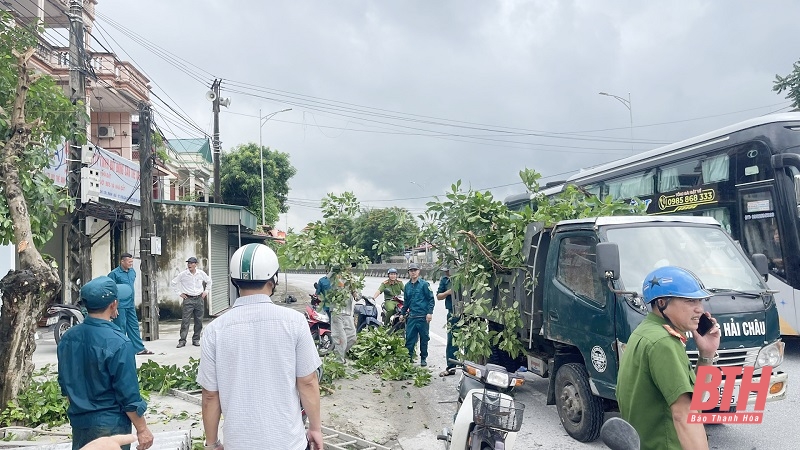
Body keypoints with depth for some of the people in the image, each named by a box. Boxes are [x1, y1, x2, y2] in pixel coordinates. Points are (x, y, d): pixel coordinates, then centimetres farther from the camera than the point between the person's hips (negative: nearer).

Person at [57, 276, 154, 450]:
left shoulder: (68, 337, -2)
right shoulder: (118, 343, -23)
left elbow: (65, 384, 10)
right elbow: (129, 394, -19)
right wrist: (142, 429, -8)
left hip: (79, 422, 6)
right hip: (110, 426, -6)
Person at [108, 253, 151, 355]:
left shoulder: (132, 271, 10)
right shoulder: (114, 274, -12)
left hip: (130, 305, 7)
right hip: (120, 306, -7)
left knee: (134, 326, 10)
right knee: (121, 328, 0)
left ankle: (139, 348, 15)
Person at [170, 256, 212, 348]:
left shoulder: (201, 273, 2)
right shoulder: (183, 274, -4)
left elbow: (209, 281, 19)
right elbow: (173, 283, 5)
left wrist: (206, 291, 11)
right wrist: (179, 293, 2)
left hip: (199, 299, 2)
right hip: (188, 300, -2)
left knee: (199, 321, 5)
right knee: (185, 320, -7)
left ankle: (196, 340, 15)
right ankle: (182, 340, -2)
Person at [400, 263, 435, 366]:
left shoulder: (424, 284, -4)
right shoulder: (407, 286, 12)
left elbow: (431, 299, -5)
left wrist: (430, 312, -12)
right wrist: (402, 313, 21)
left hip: (423, 316, -4)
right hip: (411, 317, 4)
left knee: (424, 338, 6)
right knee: (409, 338, 2)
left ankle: (423, 358, 18)